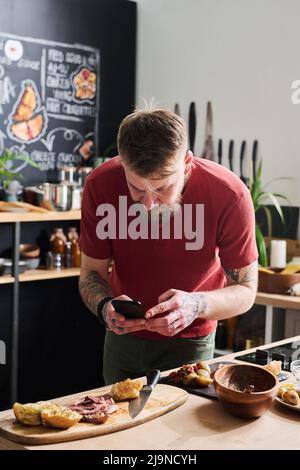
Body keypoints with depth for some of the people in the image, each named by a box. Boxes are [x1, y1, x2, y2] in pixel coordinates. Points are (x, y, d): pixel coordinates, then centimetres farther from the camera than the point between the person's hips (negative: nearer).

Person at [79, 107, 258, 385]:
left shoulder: (230, 195, -29)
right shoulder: (101, 185, -24)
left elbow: (245, 291, -19)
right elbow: (92, 272, -12)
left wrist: (195, 305, -39)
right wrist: (105, 306, -35)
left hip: (190, 340, -2)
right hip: (124, 333, 3)